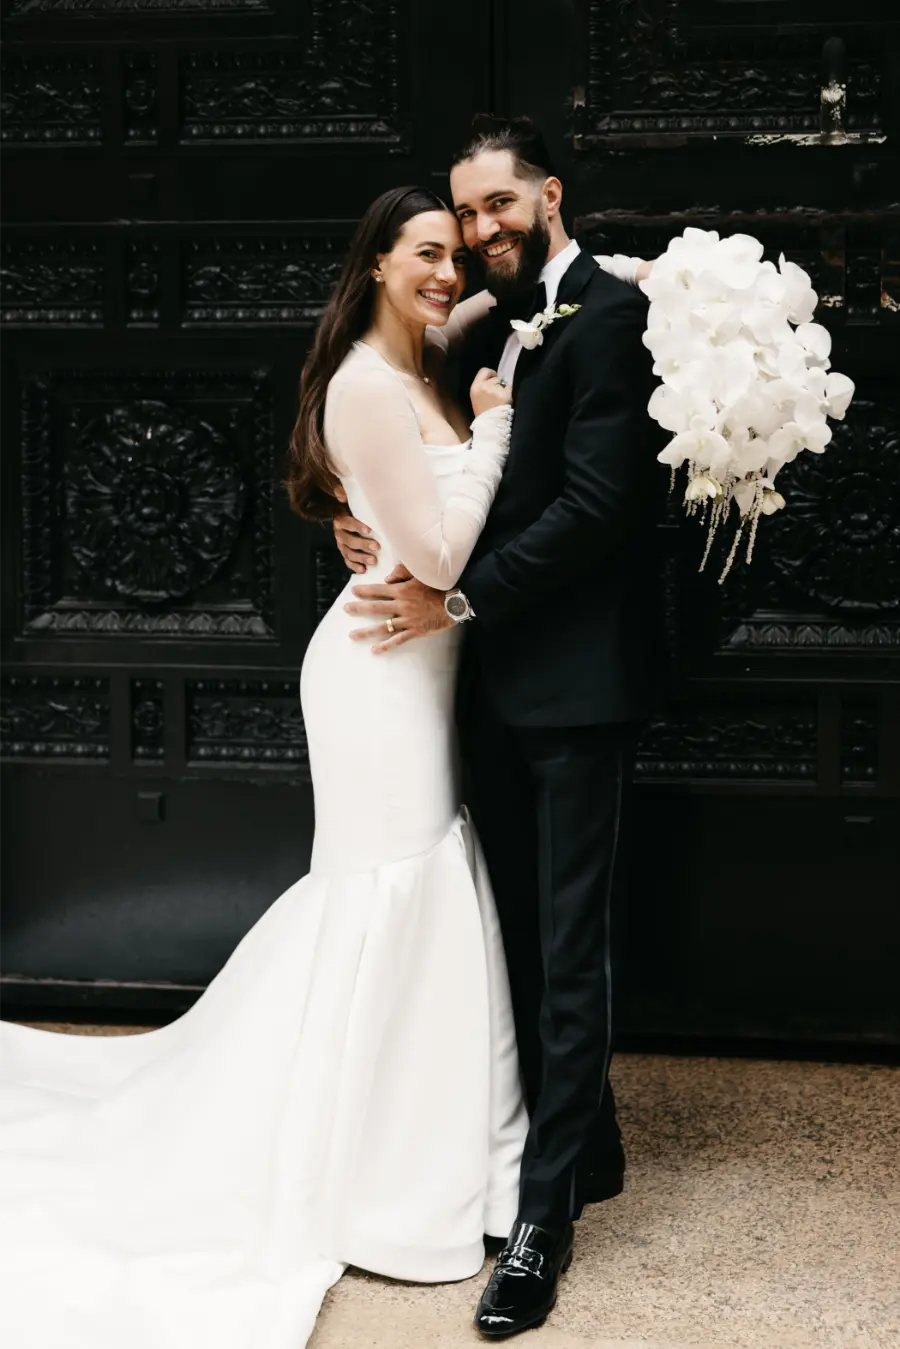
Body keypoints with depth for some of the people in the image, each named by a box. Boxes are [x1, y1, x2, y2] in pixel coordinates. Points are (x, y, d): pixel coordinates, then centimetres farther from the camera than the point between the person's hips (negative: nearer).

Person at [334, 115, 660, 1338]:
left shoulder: (608, 315, -11)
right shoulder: (490, 330, 14)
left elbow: (595, 501, -19)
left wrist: (459, 597, -16)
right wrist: (388, 528, -2)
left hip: (577, 683, -8)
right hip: (497, 682, 8)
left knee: (568, 947, -2)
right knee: (528, 930, 15)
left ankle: (546, 1214, 5)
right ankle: (586, 1150, 29)